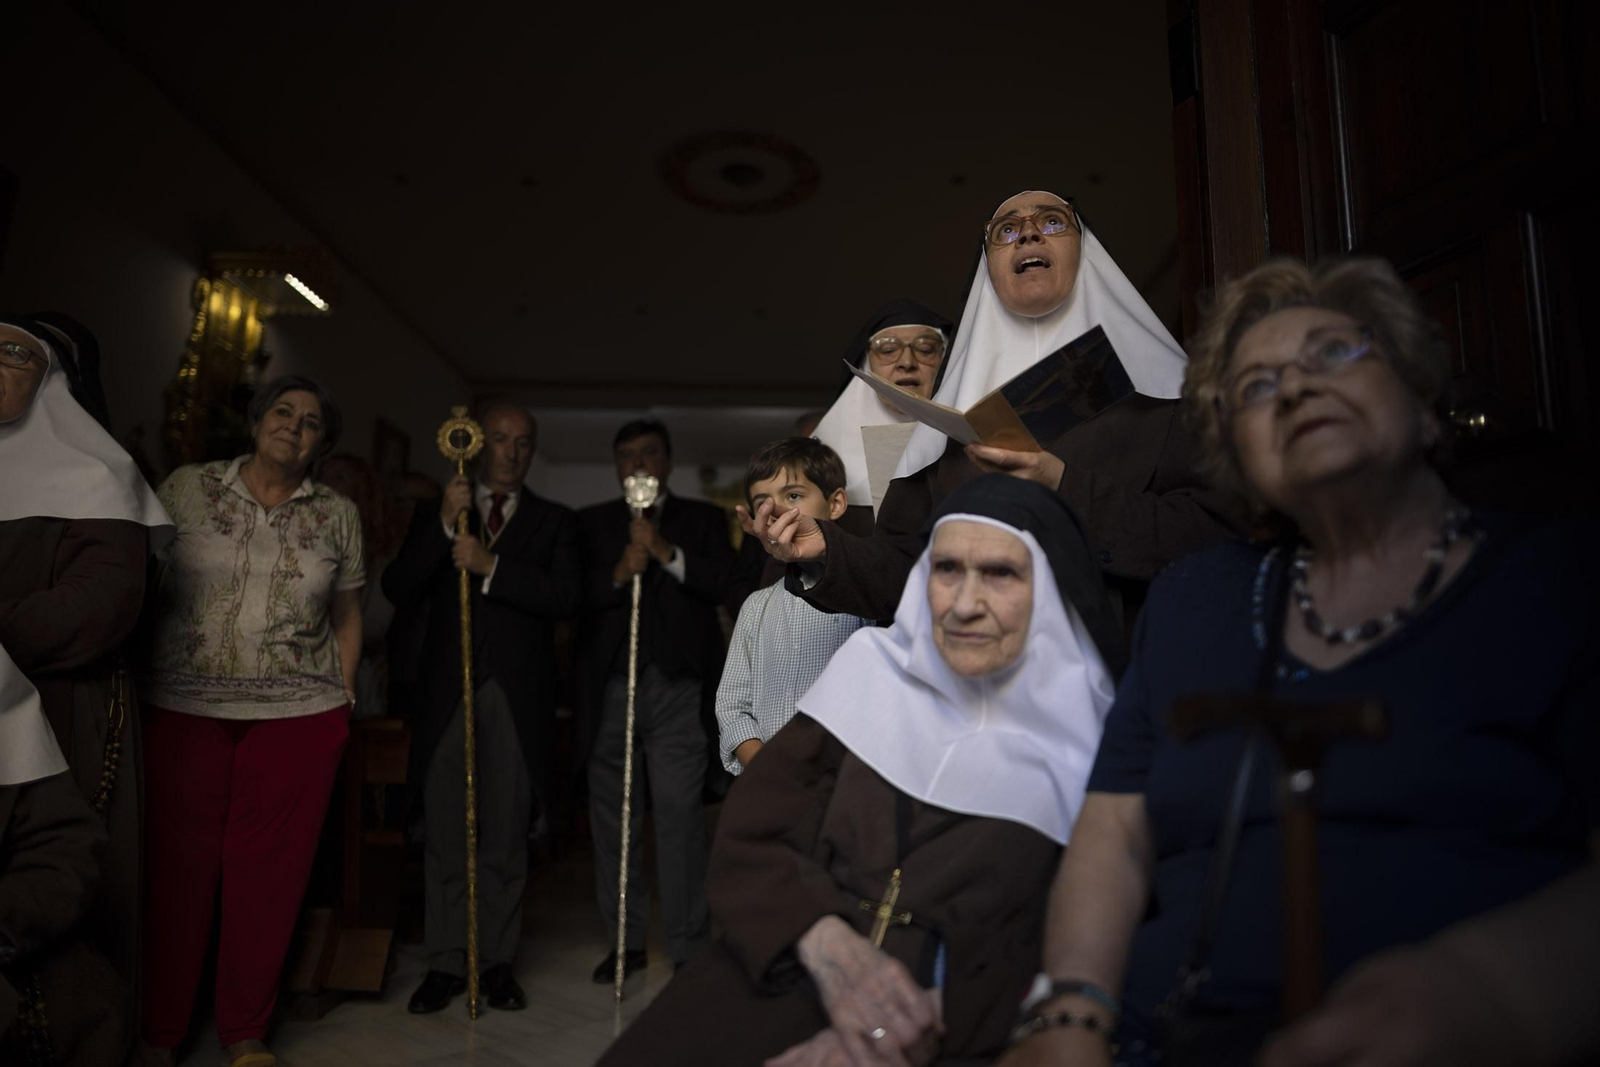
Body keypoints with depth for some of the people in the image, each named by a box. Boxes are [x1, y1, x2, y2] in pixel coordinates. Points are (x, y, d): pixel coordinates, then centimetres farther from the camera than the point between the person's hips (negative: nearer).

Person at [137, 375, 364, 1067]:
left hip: (299, 713, 1)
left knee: (268, 869, 4)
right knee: (178, 864, 4)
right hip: (183, 707, -1)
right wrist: (133, 680, 0)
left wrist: (342, 697, 7)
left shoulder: (338, 515, 8)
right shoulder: (186, 489, 4)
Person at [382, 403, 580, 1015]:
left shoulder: (554, 522, 10)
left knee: (506, 837, 6)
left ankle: (499, 962, 17)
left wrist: (491, 565, -15)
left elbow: (566, 597, -6)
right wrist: (444, 525, -11)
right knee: (445, 836, 6)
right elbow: (398, 591, 0)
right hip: (447, 695, 1)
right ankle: (445, 964, 18)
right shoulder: (434, 515, 13)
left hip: (516, 701, 0)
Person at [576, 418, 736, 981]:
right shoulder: (592, 522, 17)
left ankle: (689, 947, 1)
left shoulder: (703, 518, 14)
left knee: (679, 815, -7)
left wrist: (666, 552, -12)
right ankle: (626, 939, 17)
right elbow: (571, 594, 4)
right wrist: (617, 575, -12)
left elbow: (723, 582, -3)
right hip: (610, 686, 2)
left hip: (678, 686, -2)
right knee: (611, 818, 5)